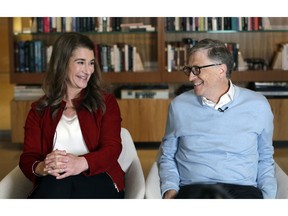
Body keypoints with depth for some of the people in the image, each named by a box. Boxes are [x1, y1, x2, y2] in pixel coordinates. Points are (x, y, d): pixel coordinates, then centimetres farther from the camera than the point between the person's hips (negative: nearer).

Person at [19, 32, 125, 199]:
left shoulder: (105, 102, 14)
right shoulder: (40, 109, 17)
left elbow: (112, 148, -1)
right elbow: (28, 157, 5)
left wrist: (80, 163, -25)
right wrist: (41, 168, -23)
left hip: (99, 180, -1)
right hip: (50, 186, 1)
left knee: (61, 182, -36)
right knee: (56, 182, -37)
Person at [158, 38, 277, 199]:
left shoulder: (258, 105, 8)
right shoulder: (179, 105, 10)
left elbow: (265, 158, 17)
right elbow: (167, 155, 19)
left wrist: (268, 198, 3)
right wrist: (170, 189, 1)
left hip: (243, 188, 0)